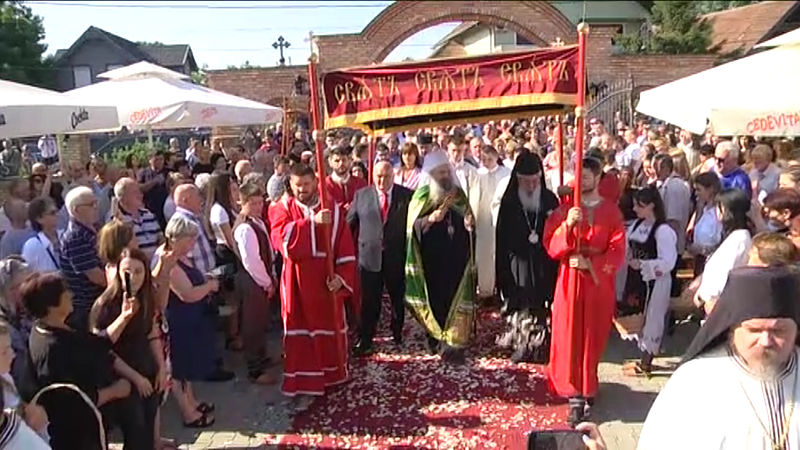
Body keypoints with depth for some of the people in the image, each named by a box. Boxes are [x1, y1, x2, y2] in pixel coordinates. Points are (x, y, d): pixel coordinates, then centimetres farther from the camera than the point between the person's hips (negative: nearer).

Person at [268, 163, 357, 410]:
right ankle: (304, 386, 12)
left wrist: (341, 275, -15)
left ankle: (332, 374, 37)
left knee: (330, 328, 15)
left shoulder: (332, 209, 0)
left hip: (327, 281, 2)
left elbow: (345, 248, -3)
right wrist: (312, 221, -30)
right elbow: (282, 235, -22)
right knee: (300, 334, 3)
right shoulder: (282, 208, -2)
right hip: (297, 283, -1)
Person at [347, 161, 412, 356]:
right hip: (369, 256, 0)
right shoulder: (361, 195, 2)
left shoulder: (406, 195, -2)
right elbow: (350, 223, 6)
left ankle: (398, 333, 38)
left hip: (397, 257, 0)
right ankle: (365, 341, 18)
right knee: (368, 301, 6)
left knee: (399, 299, 16)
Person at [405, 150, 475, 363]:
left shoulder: (458, 193, 6)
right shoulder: (422, 196, -4)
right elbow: (414, 226, -13)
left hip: (457, 258, 3)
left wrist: (469, 223, -9)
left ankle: (452, 342, 11)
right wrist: (432, 218, -31)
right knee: (435, 299, 4)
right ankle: (436, 338, 22)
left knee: (455, 299, 3)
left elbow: (468, 219, 15)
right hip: (433, 260, -3)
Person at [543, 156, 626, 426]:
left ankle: (586, 388, 26)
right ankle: (576, 395, 6)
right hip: (570, 281, 0)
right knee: (569, 337, -2)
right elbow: (550, 246, -7)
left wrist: (589, 263, -17)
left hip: (599, 283, 0)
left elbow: (617, 252, -4)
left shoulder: (611, 212, 1)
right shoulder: (565, 209, 3)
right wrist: (567, 225, -23)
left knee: (593, 338, 8)